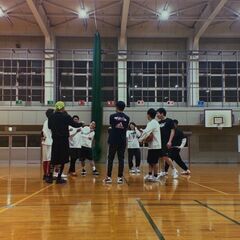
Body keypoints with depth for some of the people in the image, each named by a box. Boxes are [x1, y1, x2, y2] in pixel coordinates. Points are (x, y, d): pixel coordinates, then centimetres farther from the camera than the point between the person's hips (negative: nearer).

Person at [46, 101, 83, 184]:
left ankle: (50, 177, 10)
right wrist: (81, 124, 18)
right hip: (64, 140, -4)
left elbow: (49, 126, 14)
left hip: (55, 140, 4)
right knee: (62, 160, 5)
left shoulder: (52, 117, 1)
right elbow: (75, 124, -1)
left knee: (53, 159, 11)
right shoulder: (66, 116, -9)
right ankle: (59, 178, 6)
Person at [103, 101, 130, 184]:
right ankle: (120, 177, 3)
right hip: (122, 141, 2)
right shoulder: (127, 118, 2)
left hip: (113, 140, -1)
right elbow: (125, 128, 9)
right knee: (121, 159, 4)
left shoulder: (112, 116, -3)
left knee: (110, 158, 5)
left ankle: (109, 177, 4)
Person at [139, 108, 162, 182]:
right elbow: (149, 132, 16)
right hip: (152, 145, 10)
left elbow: (146, 132, -22)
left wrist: (141, 139, -13)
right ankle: (150, 175, 19)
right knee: (150, 161, 13)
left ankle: (155, 176, 5)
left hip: (155, 146, -10)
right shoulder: (154, 122, 16)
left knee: (154, 162, -2)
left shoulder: (152, 123, -15)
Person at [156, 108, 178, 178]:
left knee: (165, 157, -14)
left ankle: (174, 170, 1)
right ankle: (163, 172, 16)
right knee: (160, 157, 6)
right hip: (160, 142, 7)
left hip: (166, 143, -7)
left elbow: (172, 131, -9)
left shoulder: (169, 121, -5)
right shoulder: (159, 122, 14)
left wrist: (170, 141, -17)